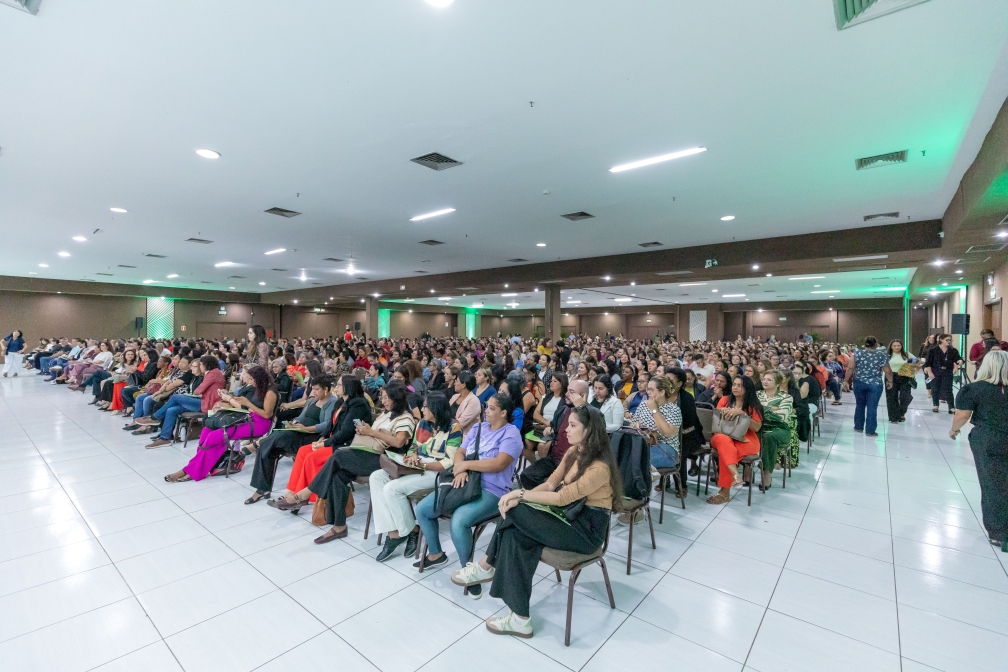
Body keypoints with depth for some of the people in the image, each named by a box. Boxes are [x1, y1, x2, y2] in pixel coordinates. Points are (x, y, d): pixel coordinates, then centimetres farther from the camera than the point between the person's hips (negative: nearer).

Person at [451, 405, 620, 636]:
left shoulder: (599, 468, -22)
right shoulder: (574, 452, 3)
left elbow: (562, 498, -23)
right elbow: (550, 484, 1)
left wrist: (520, 494, -19)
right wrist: (518, 497, -14)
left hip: (586, 529, -8)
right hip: (570, 516, 8)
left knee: (513, 510, -19)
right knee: (513, 535, -17)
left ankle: (485, 567, 0)